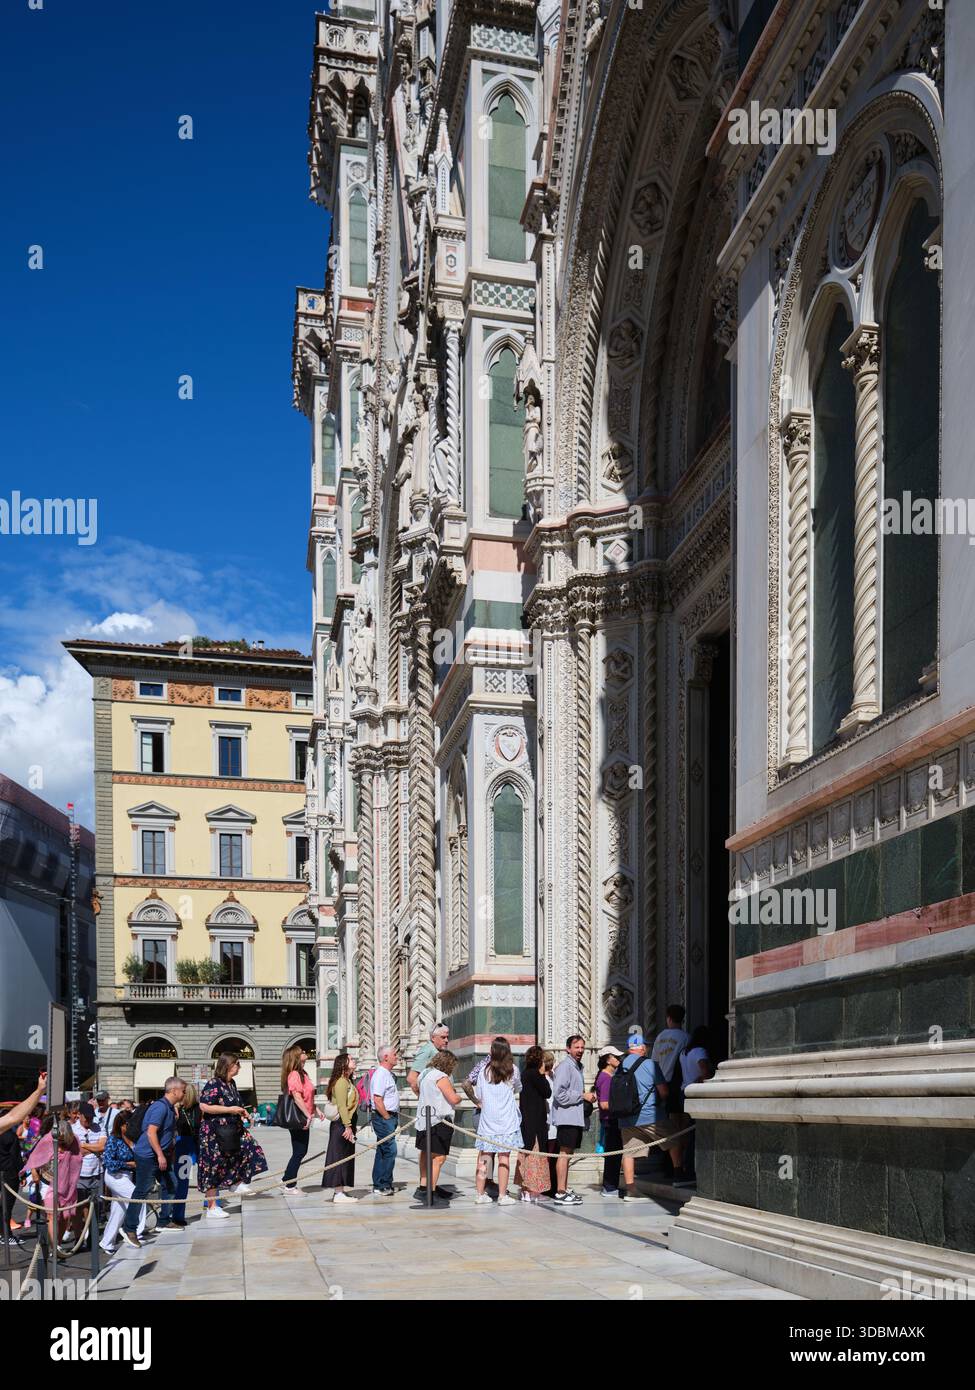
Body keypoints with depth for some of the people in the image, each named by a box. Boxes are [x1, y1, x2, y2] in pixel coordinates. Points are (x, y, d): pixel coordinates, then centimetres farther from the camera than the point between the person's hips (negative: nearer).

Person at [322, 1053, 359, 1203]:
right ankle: (338, 1193, -7)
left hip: (346, 1124, 10)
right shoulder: (341, 1081, -14)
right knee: (340, 1157, -8)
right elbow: (342, 1106, -20)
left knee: (345, 1158, 12)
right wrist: (347, 1126, -22)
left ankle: (338, 1190, 17)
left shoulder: (347, 1081, 17)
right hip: (341, 1124, -10)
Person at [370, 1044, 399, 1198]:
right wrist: (388, 1118, -17)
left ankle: (379, 1185, 18)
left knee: (382, 1151, 12)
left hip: (389, 1117, 10)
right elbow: (377, 1100, -22)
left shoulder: (388, 1074, 16)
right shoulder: (381, 1074, -16)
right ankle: (382, 1187, -7)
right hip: (383, 1118, -10)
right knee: (390, 1151, -11)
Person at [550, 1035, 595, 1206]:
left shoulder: (577, 1066, 20)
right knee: (564, 1153, -9)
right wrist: (583, 1096, -15)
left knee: (568, 1153, 13)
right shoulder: (565, 1066, -11)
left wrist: (588, 1097, 11)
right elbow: (560, 1094, -20)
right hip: (566, 1117, -10)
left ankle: (565, 1188, 20)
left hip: (576, 1118, 10)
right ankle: (560, 1193, -9)